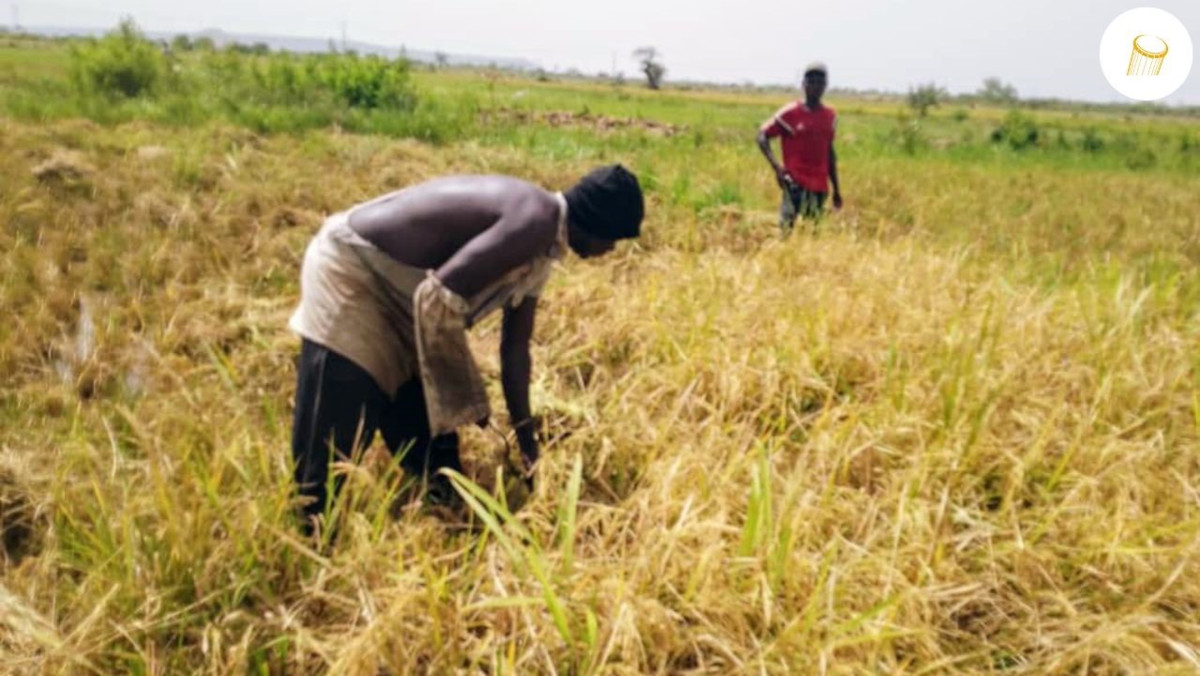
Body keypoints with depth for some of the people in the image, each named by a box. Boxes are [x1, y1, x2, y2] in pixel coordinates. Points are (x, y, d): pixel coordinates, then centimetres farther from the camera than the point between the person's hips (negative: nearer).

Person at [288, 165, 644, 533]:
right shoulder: (535, 220, -26)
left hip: (394, 294, 10)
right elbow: (440, 297, -32)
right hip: (350, 268, -10)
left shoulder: (540, 249, 6)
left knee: (427, 436, 15)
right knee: (330, 442, -8)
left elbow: (515, 346, 11)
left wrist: (529, 447, 14)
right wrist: (462, 394, -17)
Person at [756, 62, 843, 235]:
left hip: (820, 186, 5)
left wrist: (836, 189, 19)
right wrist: (776, 165, -17)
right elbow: (763, 135, -2)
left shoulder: (830, 116, 12)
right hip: (796, 183, -5)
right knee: (788, 228, -14)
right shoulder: (790, 113, -3)